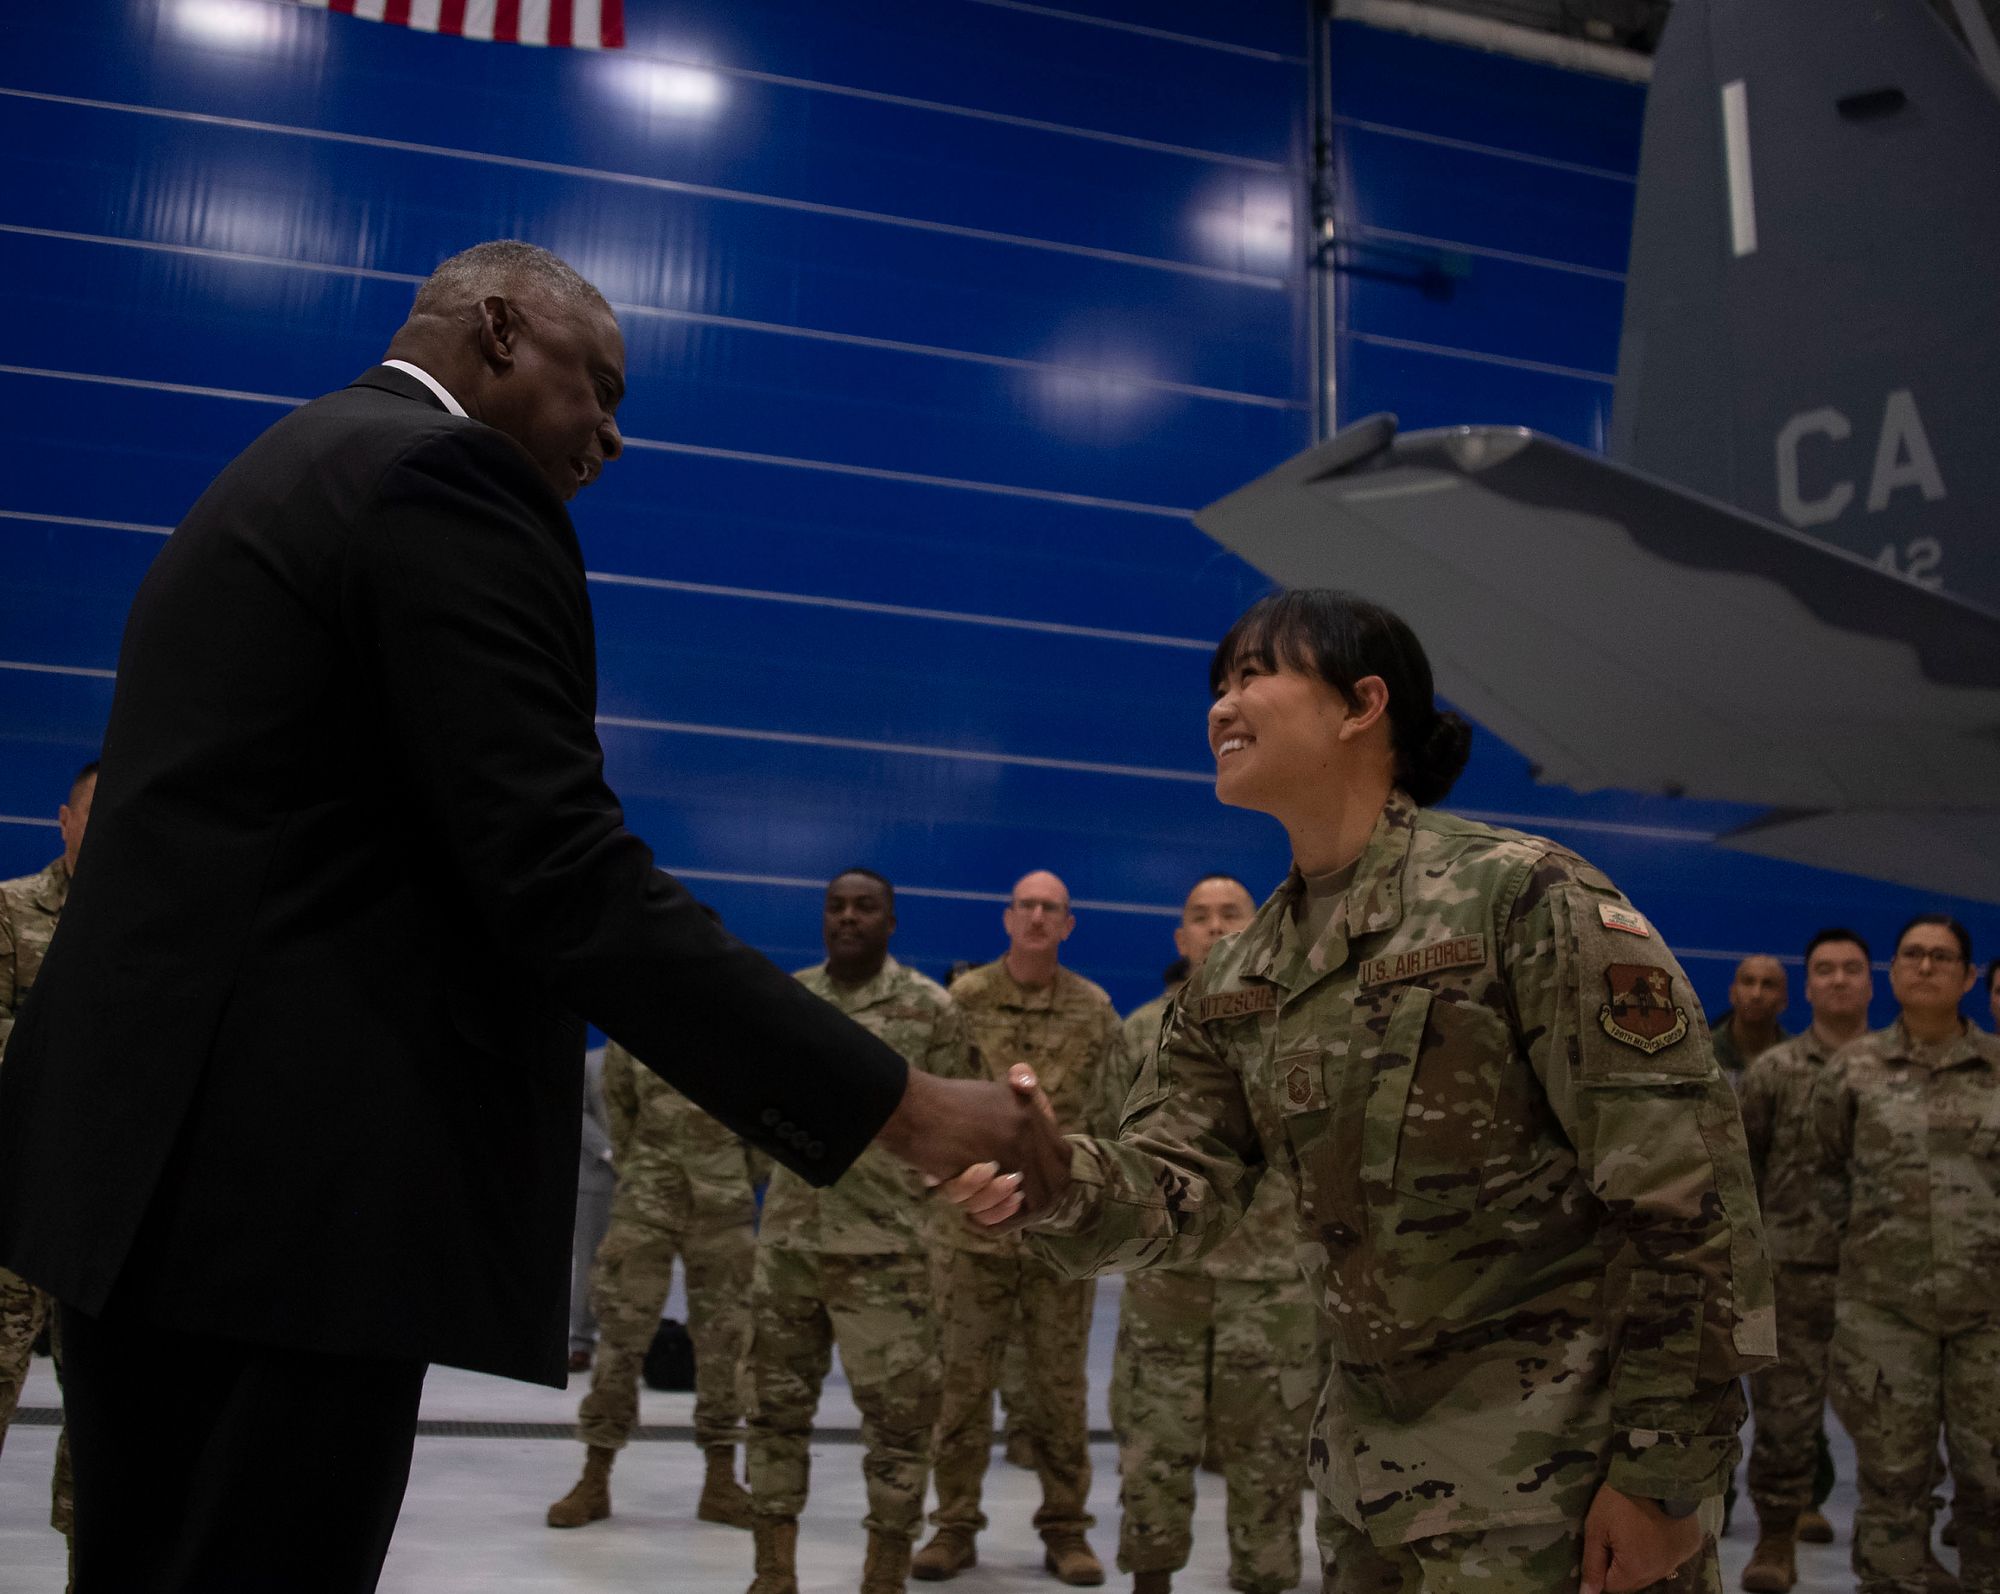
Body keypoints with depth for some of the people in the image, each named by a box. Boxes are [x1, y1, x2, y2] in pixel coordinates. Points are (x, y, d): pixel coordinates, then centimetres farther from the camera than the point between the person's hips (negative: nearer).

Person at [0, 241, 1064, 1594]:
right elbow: (568, 880, -21)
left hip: (163, 1150, 10)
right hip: (285, 1177, -10)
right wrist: (896, 1103, -20)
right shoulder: (443, 475, -10)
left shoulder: (282, 477, 21)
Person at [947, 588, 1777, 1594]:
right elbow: (1176, 1189, 2)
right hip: (1375, 1455, 7)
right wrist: (1053, 1182, -20)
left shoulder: (1522, 895, -16)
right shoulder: (1236, 985, 7)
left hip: (1564, 1461, -6)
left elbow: (1683, 1187, -17)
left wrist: (1664, 1471, -17)